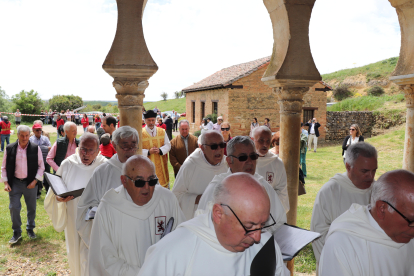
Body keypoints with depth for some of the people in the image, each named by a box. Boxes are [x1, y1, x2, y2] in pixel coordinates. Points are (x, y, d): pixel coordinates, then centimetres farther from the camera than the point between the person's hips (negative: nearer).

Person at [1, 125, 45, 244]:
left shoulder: (36, 148, -5)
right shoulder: (9, 148, -1)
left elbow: (41, 166, 0)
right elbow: (4, 167, 4)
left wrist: (35, 181, -8)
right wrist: (6, 182, -4)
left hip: (30, 183, 0)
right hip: (14, 183, 0)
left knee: (31, 208, 11)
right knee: (14, 208, 2)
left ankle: (30, 229, 32)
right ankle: (16, 232, 20)